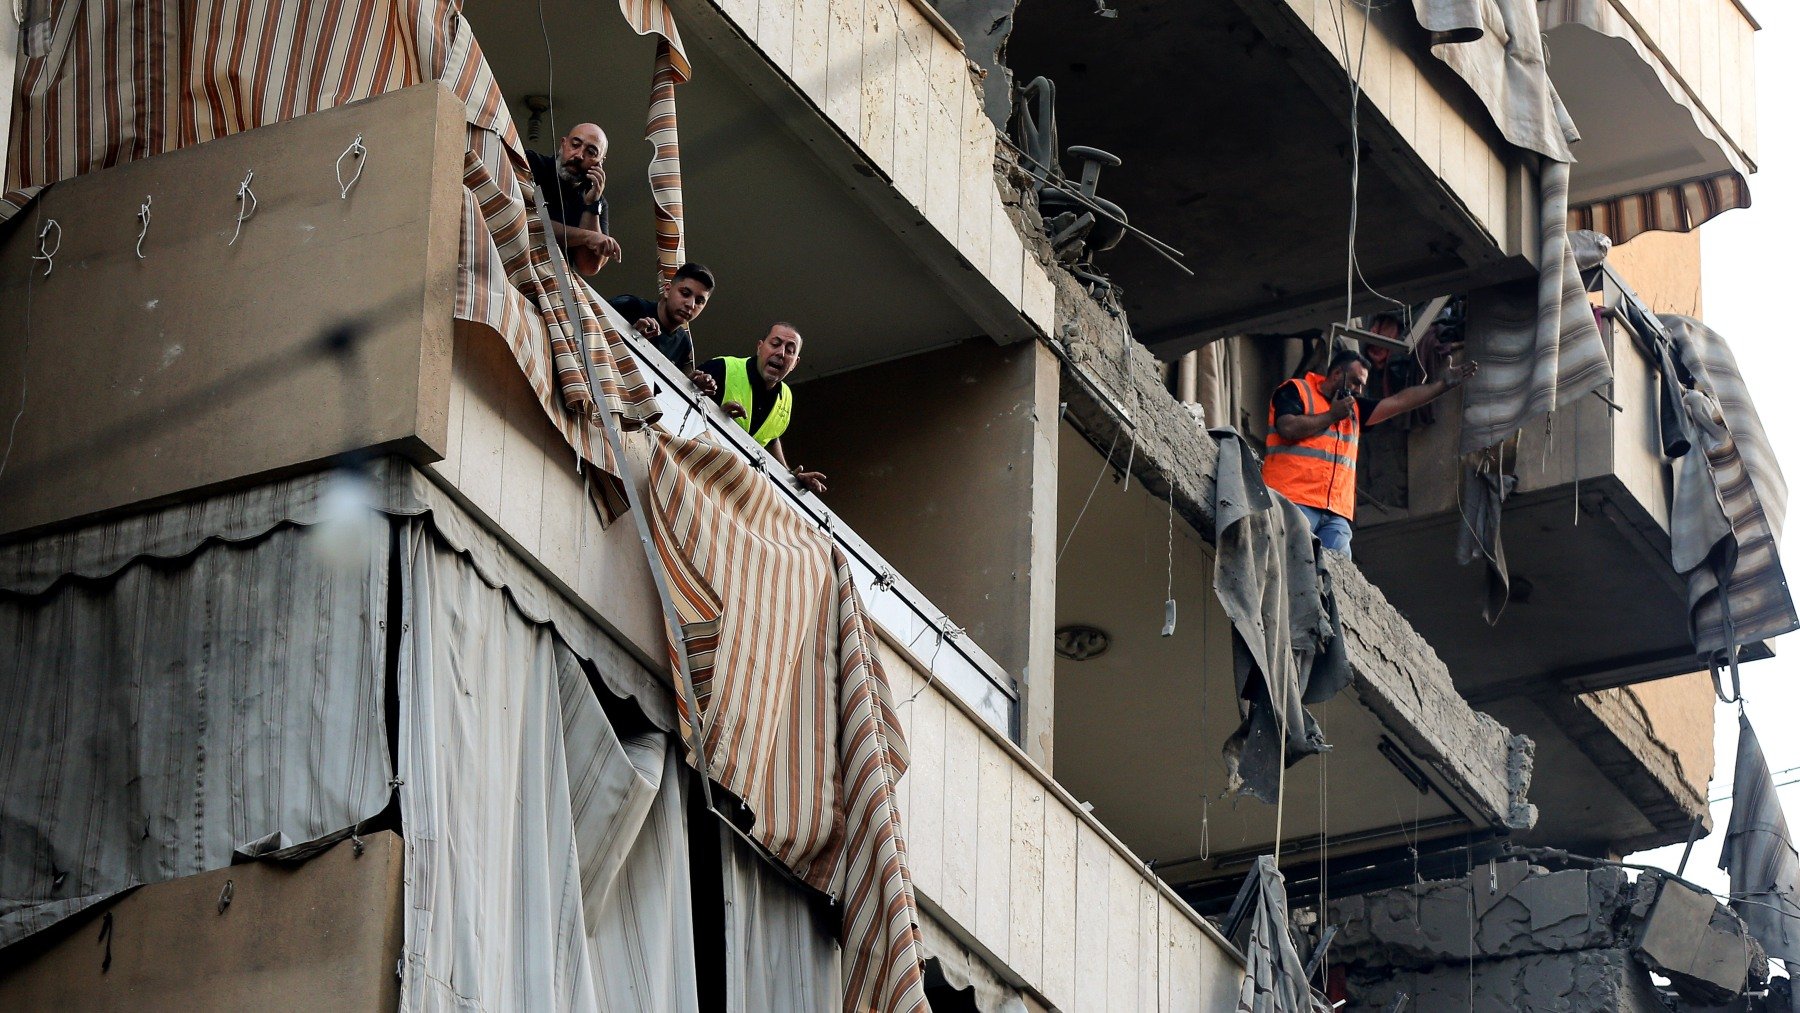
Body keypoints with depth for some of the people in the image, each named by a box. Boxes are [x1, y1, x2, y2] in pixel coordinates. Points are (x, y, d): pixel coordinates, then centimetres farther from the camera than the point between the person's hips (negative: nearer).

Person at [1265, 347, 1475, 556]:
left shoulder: (1354, 408, 28)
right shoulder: (1296, 391, 7)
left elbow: (1400, 402, 27)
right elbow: (1288, 428, -11)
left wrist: (1444, 384, 24)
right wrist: (1332, 415, 1)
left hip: (1336, 514, 7)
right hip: (1294, 502, -7)